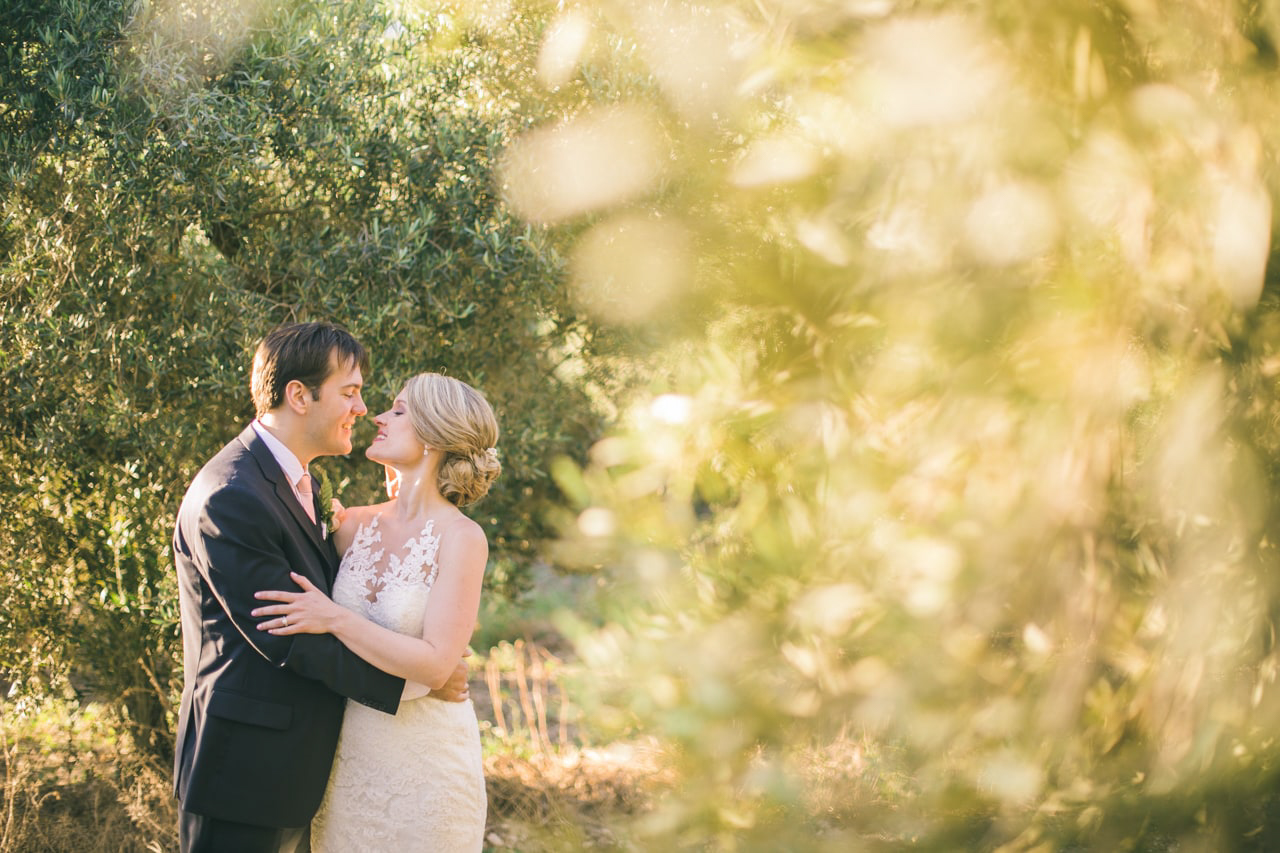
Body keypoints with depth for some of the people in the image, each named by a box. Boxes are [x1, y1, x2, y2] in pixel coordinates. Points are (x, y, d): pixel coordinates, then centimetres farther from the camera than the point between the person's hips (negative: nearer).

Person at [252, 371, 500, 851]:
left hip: (424, 765, -5)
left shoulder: (460, 538, -12)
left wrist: (336, 619, -21)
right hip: (350, 757, 5)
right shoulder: (356, 524, 3)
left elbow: (434, 664, -20)